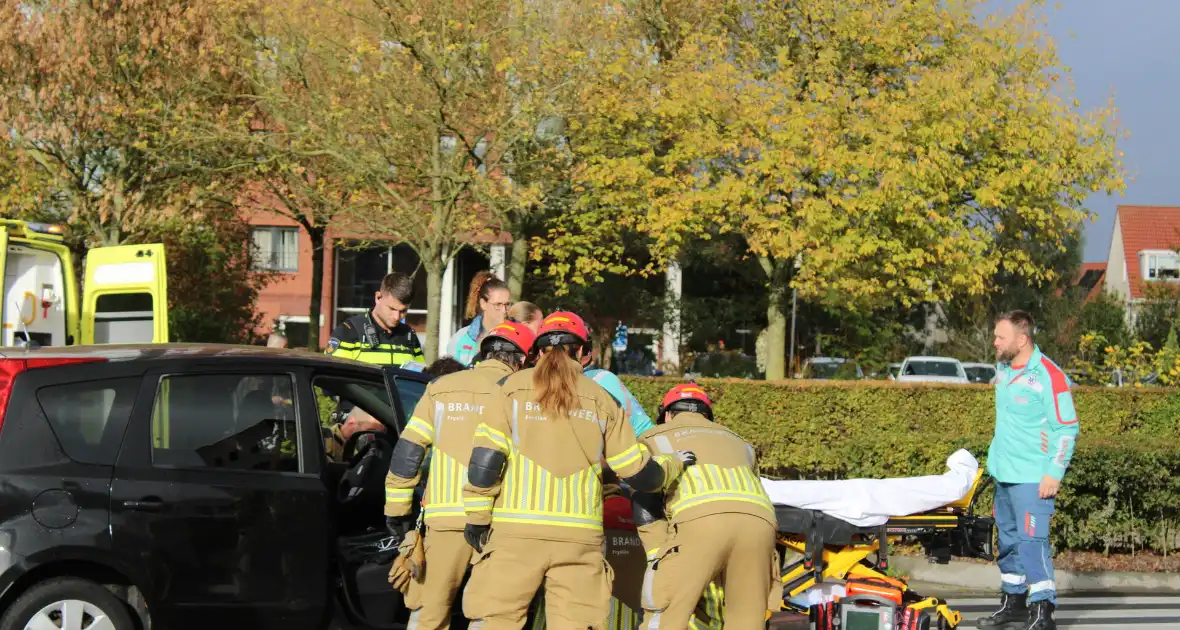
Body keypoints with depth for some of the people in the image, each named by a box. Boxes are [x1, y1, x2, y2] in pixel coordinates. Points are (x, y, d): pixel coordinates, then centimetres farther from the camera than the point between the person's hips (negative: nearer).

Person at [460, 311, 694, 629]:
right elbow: (639, 473, 13)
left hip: (516, 528, -2)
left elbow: (485, 459, -2)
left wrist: (477, 517, 5)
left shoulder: (514, 388, 4)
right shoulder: (600, 400, 11)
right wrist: (674, 464, 32)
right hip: (579, 533, 2)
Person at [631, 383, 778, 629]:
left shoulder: (655, 439, 27)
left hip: (701, 519, -4)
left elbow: (645, 507, 12)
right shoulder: (737, 442, 40)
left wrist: (657, 559, 6)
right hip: (758, 521, 4)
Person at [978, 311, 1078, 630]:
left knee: (1032, 541, -13)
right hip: (1004, 472, 8)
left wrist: (1054, 474, -18)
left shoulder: (1049, 376, -15)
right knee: (1009, 540, 15)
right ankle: (1013, 603, 25)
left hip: (1033, 477, -8)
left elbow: (1067, 429, -14)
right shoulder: (1003, 367, 10)